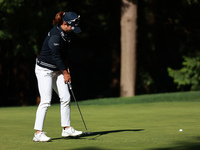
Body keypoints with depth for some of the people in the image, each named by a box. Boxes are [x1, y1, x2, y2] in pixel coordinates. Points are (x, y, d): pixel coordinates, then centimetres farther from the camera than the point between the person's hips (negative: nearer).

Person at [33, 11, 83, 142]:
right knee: (46, 101, -12)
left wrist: (66, 67, 7)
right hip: (44, 70, -9)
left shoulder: (65, 33, 6)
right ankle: (38, 133, -10)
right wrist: (65, 72, -10)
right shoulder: (55, 35, -23)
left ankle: (67, 128, 13)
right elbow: (55, 56, -19)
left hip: (57, 70, 9)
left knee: (66, 97, 5)